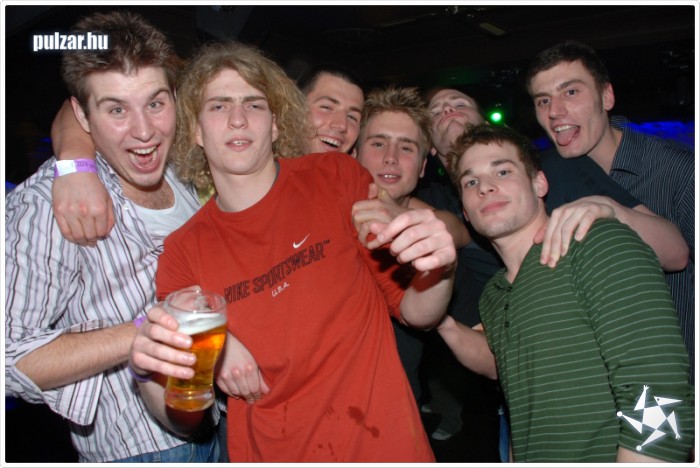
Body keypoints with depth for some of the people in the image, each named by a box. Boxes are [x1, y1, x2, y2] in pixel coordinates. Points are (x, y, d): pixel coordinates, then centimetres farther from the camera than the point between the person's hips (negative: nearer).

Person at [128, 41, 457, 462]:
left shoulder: (338, 178, -9)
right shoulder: (182, 251, -5)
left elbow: (417, 313, -4)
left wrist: (437, 271, -26)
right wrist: (152, 371, -25)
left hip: (384, 444, -1)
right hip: (268, 452, 2)